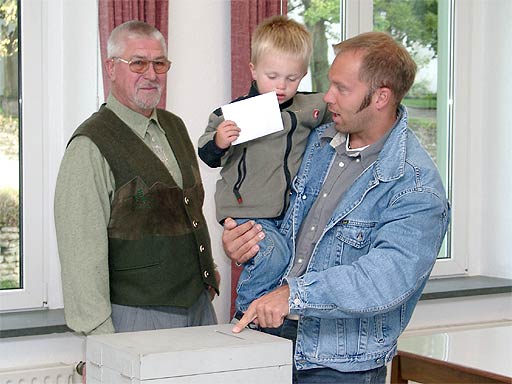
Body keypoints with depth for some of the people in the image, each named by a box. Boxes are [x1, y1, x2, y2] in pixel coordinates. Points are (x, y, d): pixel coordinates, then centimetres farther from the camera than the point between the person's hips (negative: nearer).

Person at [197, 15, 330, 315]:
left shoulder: (310, 107, 3)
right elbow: (207, 156, 2)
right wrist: (218, 142, -19)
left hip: (292, 210, 5)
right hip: (248, 211, -5)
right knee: (270, 257, -24)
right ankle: (244, 315, -3)